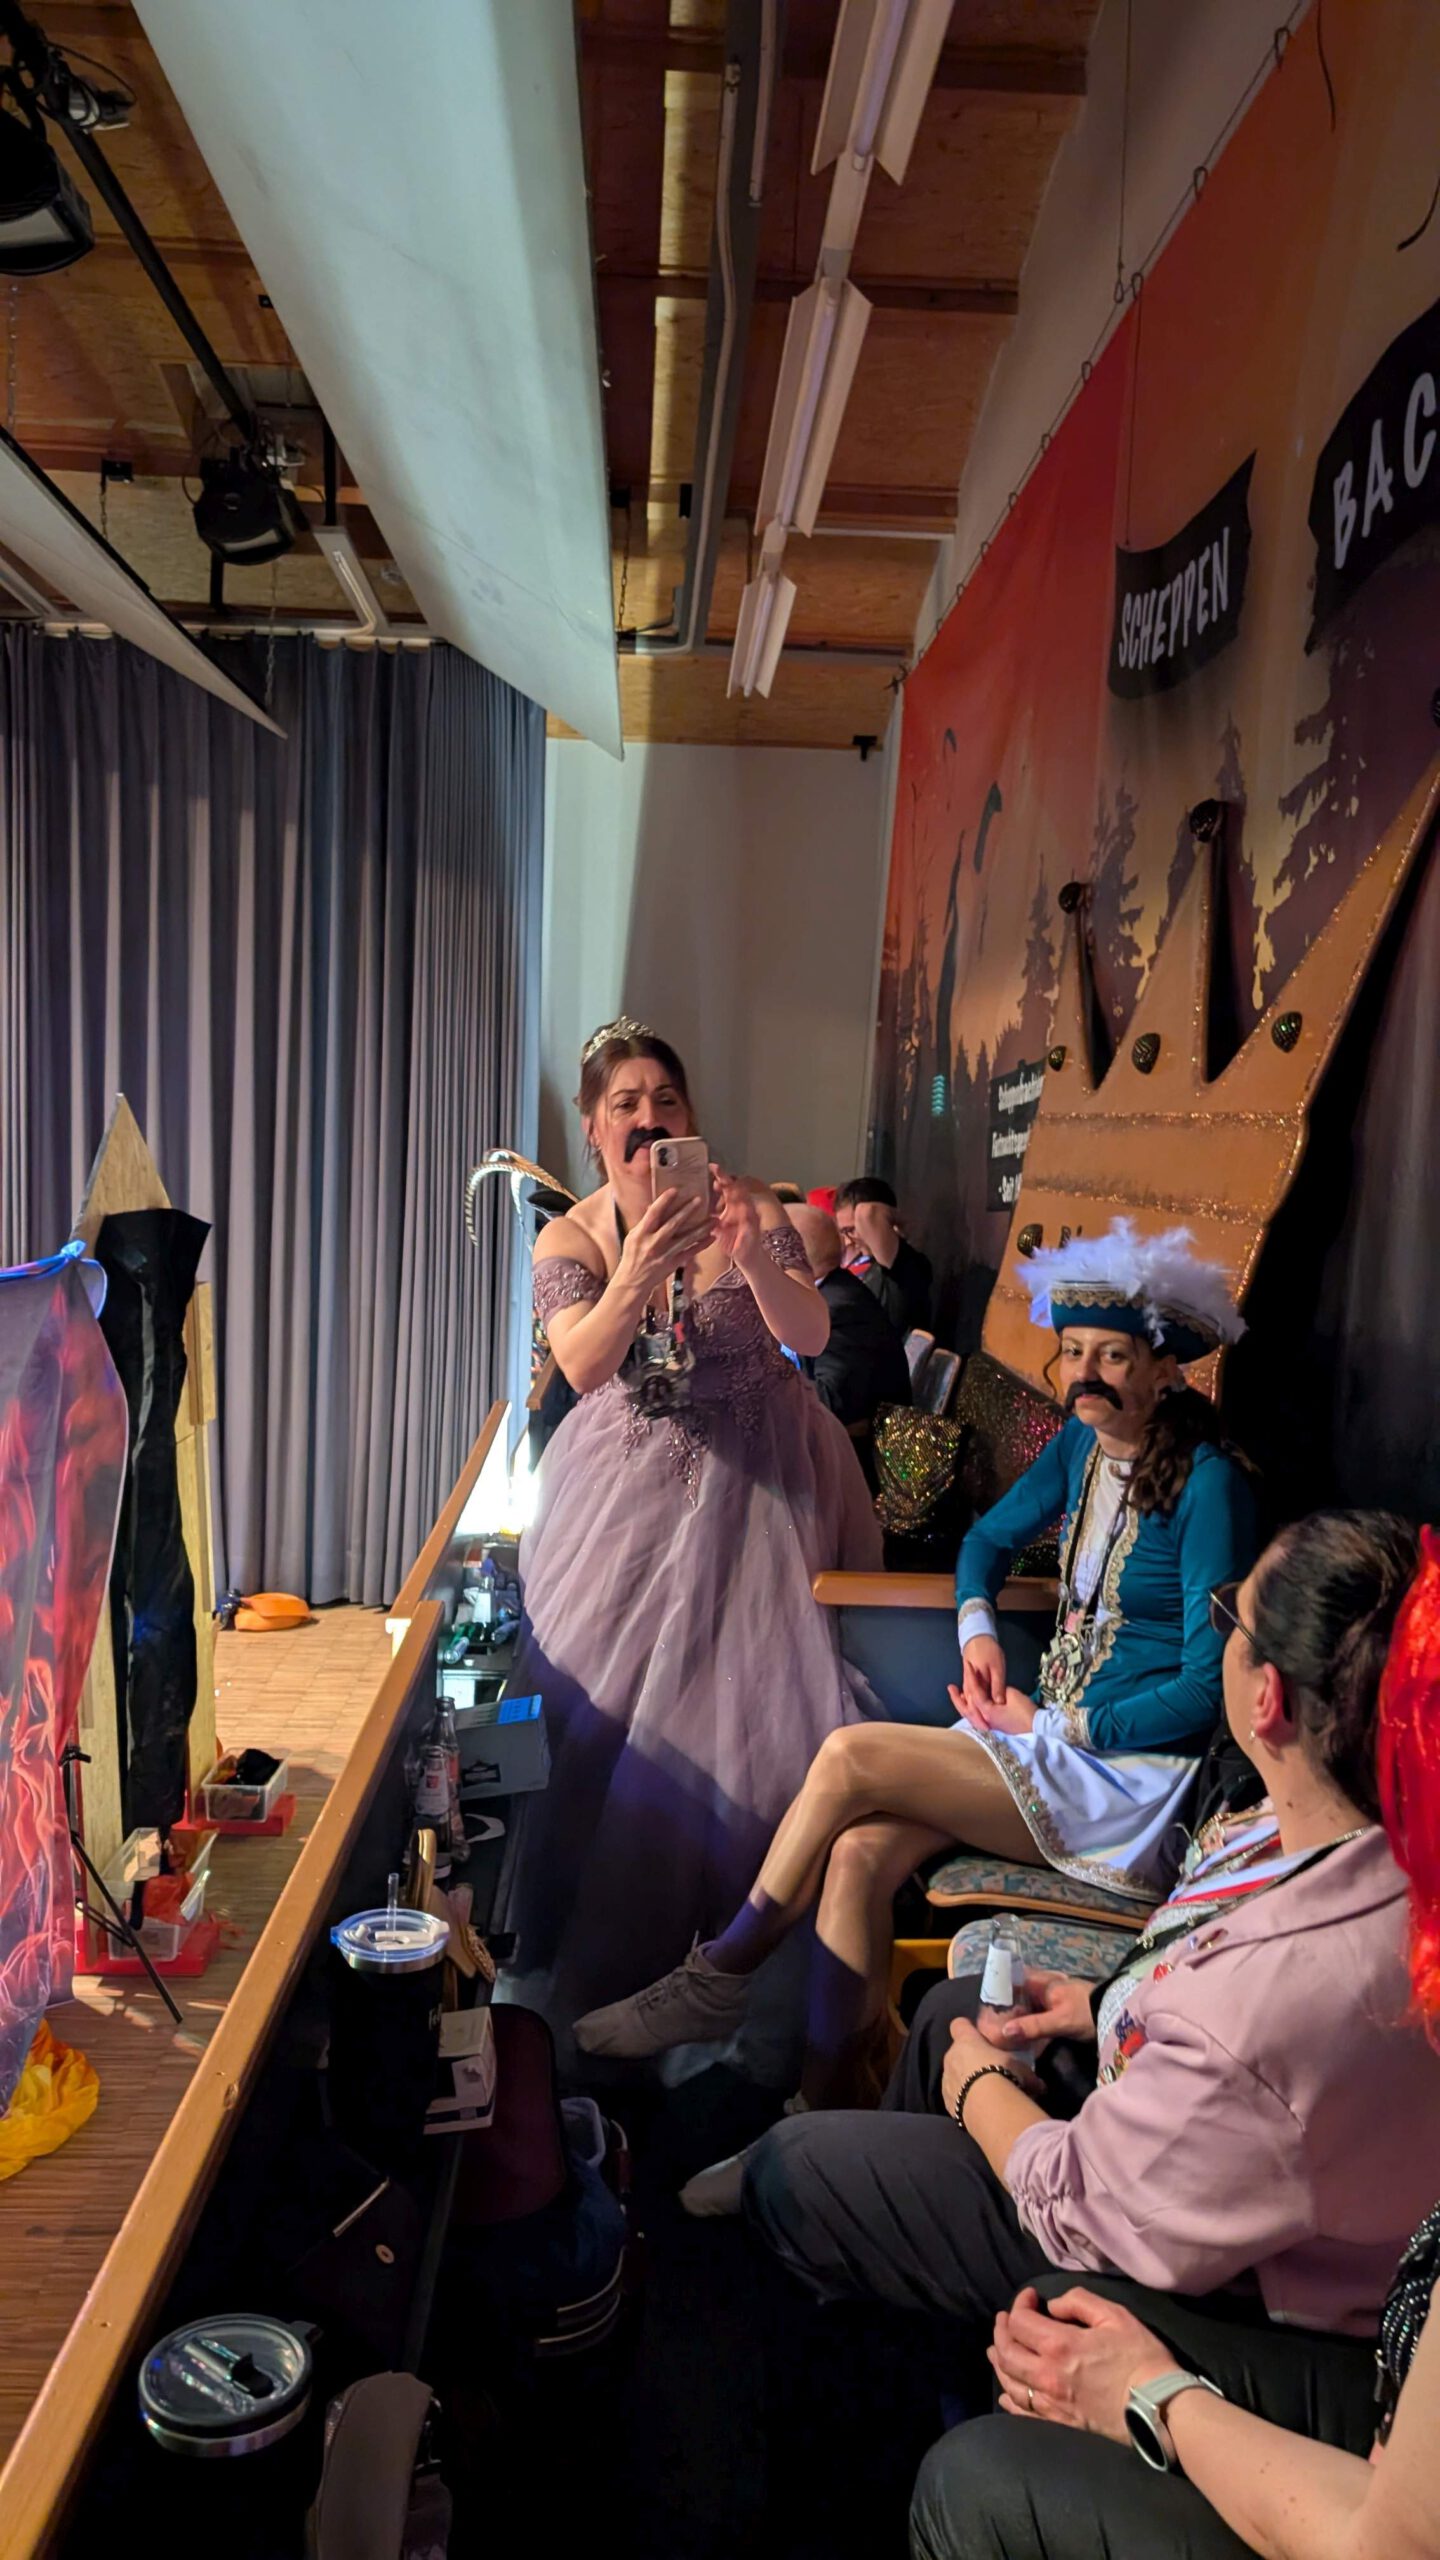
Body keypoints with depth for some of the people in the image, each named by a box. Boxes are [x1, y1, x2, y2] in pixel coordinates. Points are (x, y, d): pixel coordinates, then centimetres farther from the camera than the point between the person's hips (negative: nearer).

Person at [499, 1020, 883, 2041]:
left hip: (753, 1483, -1)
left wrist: (754, 1257, -34)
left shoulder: (746, 1206, -5)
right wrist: (637, 1278, -38)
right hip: (628, 1490, 1)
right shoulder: (570, 1238, -2)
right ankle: (593, 1947, 18)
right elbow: (582, 1364, -19)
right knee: (598, 1693, -2)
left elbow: (812, 1337, -15)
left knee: (750, 1693, -7)